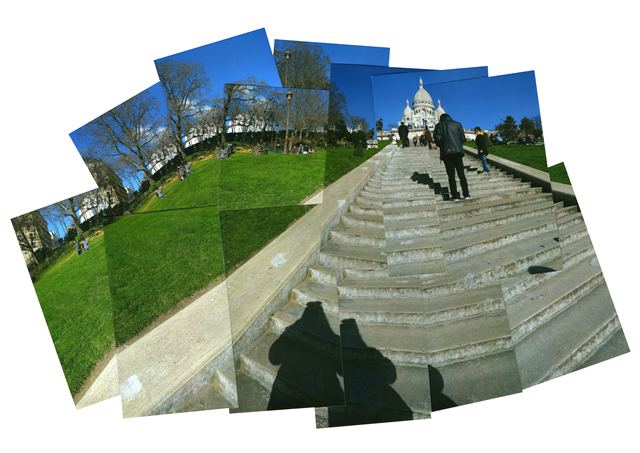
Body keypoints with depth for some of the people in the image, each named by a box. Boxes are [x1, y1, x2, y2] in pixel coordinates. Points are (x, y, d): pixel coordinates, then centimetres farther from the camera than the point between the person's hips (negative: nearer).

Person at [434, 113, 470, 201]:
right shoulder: (458, 124, 12)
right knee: (461, 173, 8)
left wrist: (440, 146, 13)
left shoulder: (439, 125, 3)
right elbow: (463, 139, 6)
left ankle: (455, 196, -3)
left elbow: (438, 139, -7)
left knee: (451, 175, 0)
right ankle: (466, 194, 7)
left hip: (446, 152, -2)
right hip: (458, 151, 2)